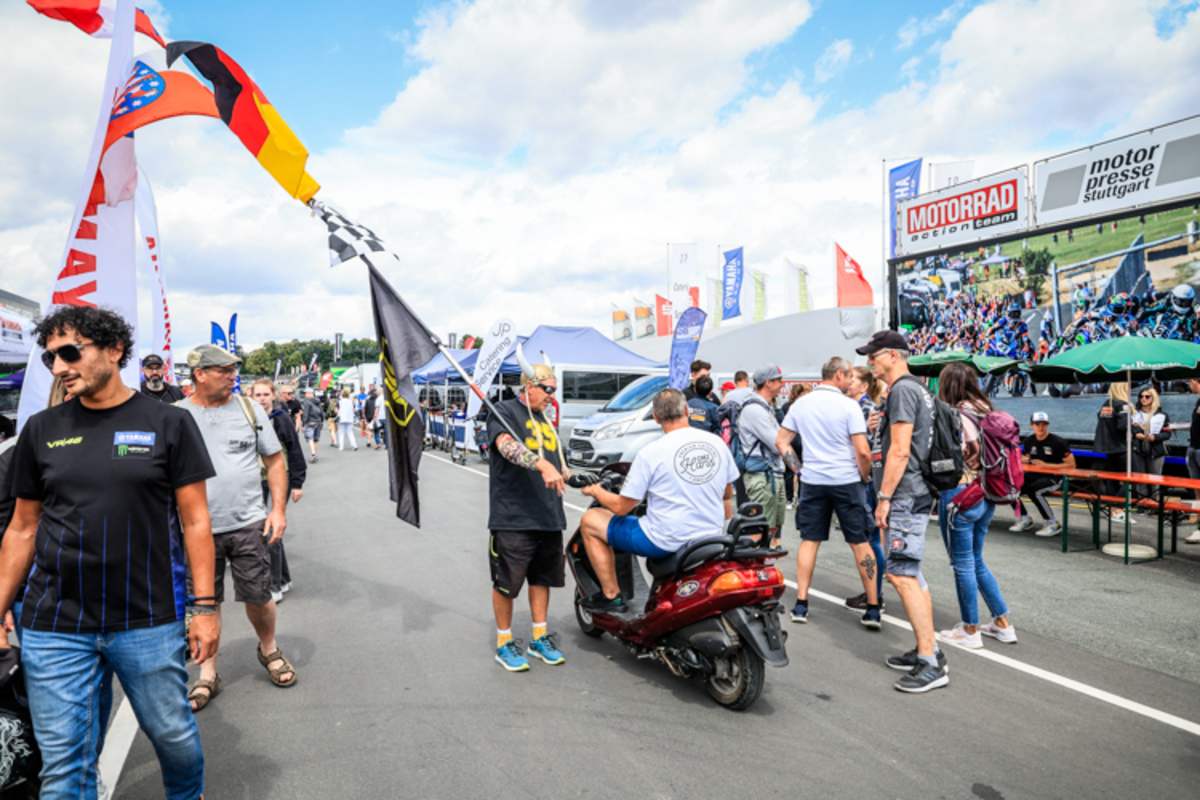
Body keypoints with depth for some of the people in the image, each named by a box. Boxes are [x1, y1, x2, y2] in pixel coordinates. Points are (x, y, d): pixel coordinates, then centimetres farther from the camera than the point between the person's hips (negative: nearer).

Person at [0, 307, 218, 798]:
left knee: (175, 736, 12)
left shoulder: (168, 423, -3)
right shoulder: (41, 431, 6)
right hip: (52, 629, 2)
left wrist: (204, 606, -6)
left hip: (149, 623, -2)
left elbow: (194, 521, -3)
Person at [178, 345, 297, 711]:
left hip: (249, 524, 0)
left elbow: (275, 460, 6)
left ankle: (269, 650, 34)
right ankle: (208, 674, 27)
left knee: (258, 597, 7)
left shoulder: (249, 409, 2)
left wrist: (278, 509, -2)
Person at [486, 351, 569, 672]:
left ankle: (540, 637, 31)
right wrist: (542, 465, -42)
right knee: (506, 582, 4)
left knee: (542, 577, 17)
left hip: (548, 516, 8)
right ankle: (504, 643, 20)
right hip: (513, 517, -7)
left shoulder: (545, 419, 18)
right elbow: (507, 445, -29)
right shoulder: (505, 411, -8)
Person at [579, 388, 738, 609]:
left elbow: (622, 507, -9)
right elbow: (727, 495, 13)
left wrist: (596, 492, 11)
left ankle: (611, 596, 12)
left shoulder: (650, 452, -15)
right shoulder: (717, 442, 0)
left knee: (589, 520, 9)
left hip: (666, 541, -6)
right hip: (710, 538, 6)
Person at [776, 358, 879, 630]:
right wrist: (865, 477, 2)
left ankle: (801, 604, 10)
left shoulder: (801, 404, 3)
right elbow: (863, 451, -14)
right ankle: (873, 608, 12)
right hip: (847, 481, -3)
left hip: (812, 481, 3)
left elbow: (781, 441, 6)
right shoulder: (849, 405, -10)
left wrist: (798, 467, 11)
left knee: (809, 541, 10)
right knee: (860, 543, 7)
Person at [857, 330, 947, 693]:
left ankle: (931, 664, -8)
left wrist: (884, 497, -16)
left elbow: (900, 450, -20)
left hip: (904, 496, -11)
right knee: (910, 574, 14)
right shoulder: (915, 389, 19)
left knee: (902, 575, -11)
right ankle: (927, 649, 22)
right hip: (913, 495, 11)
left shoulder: (903, 390, -13)